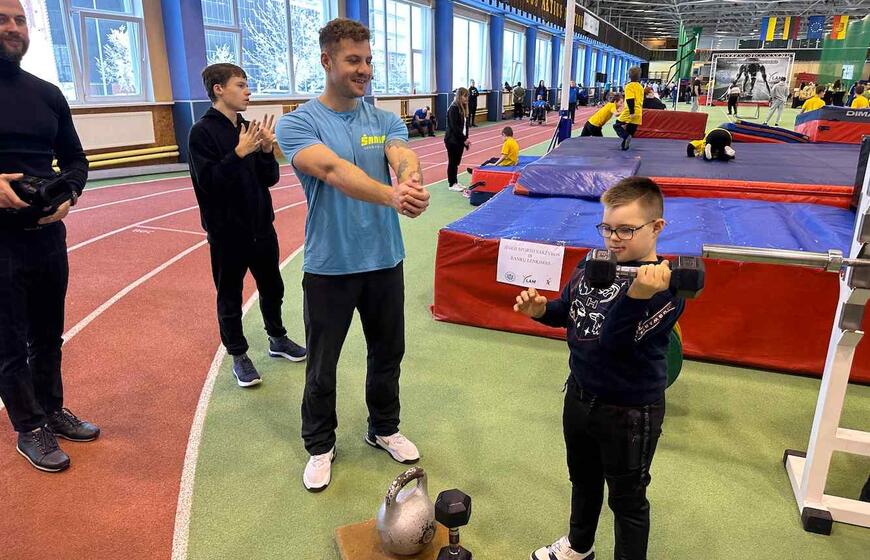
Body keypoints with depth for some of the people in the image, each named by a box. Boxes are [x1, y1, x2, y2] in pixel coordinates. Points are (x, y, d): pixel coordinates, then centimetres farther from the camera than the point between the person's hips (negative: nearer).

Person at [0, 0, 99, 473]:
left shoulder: (48, 94, 7)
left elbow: (74, 159, 13)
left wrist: (69, 194, -7)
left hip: (48, 234, 5)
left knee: (48, 335, 17)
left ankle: (52, 411, 34)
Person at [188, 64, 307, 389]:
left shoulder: (249, 128, 6)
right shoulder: (203, 132, -11)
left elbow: (270, 179, 5)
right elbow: (207, 181, -20)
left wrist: (267, 150, -12)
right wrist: (239, 152, -26)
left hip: (261, 227, 6)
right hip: (227, 232, -6)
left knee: (272, 288, 18)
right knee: (230, 297, 8)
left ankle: (277, 339, 38)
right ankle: (238, 355, 23)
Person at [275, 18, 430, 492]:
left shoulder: (385, 121, 4)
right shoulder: (297, 124, -10)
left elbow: (404, 158, -18)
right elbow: (333, 170, -29)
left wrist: (411, 179, -43)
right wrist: (392, 196, -46)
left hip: (385, 261, 4)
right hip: (330, 267, -3)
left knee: (388, 354, 18)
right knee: (321, 367, 10)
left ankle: (384, 429, 42)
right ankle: (320, 446, 33)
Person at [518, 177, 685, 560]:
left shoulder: (665, 285, -23)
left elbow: (614, 341, -32)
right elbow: (568, 311, 10)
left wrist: (637, 294, -47)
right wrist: (541, 309, -10)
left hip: (629, 411, -7)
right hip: (580, 394, 7)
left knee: (627, 498, 15)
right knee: (583, 478, 29)